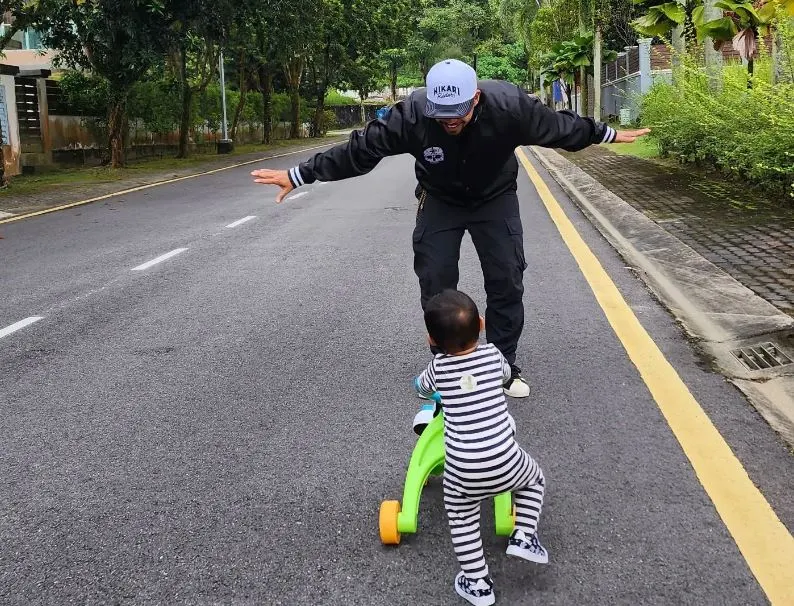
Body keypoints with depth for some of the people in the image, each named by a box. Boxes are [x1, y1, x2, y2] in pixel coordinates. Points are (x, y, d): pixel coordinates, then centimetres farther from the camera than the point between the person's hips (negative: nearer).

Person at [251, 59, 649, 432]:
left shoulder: (508, 105, -30)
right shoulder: (411, 114, -32)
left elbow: (560, 126, -13)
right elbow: (358, 150, -24)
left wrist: (608, 134, 0)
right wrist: (299, 175, -22)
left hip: (495, 198, 0)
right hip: (440, 201, 0)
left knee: (507, 283, -1)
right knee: (435, 285, -2)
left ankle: (503, 368, 14)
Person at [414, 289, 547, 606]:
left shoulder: (439, 366, 3)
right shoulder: (492, 354, 4)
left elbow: (421, 388, 26)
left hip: (463, 470, 0)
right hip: (505, 462, 1)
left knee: (461, 518, 23)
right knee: (535, 479, 31)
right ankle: (523, 536, 19)